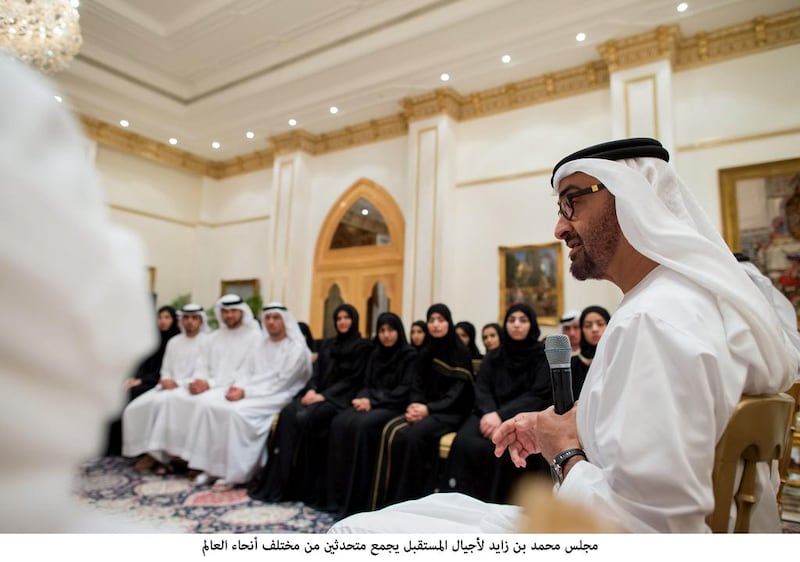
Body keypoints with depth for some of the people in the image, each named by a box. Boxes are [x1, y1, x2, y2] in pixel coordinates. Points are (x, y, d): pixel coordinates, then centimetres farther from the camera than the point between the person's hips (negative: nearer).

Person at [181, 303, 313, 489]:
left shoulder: (297, 348, -8)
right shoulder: (262, 344, 17)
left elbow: (279, 384, -14)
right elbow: (246, 371, 13)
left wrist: (246, 393, -19)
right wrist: (236, 386, -10)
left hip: (276, 397, -7)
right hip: (247, 392, 7)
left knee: (237, 412, -31)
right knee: (207, 405, -12)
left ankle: (233, 474, -18)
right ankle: (209, 466, -6)